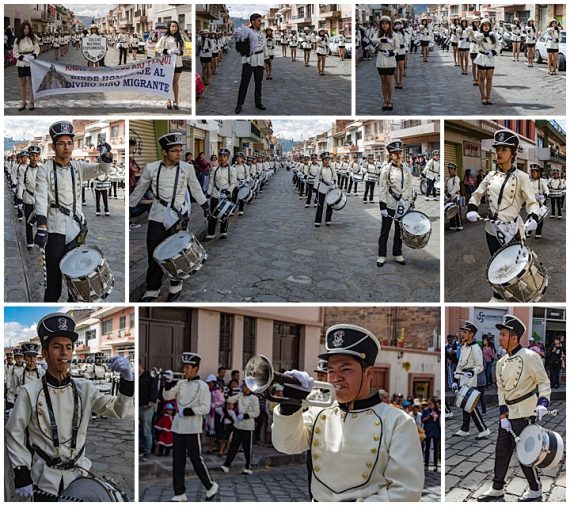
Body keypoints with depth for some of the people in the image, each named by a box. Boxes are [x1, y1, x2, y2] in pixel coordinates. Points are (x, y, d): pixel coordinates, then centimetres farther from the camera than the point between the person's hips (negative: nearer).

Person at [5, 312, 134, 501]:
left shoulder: (84, 389, 1)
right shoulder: (30, 392, -9)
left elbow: (118, 410, -3)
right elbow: (14, 434, -4)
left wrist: (127, 378, -20)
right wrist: (22, 477, -8)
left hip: (77, 477, 3)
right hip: (44, 479, -3)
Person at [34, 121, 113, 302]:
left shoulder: (79, 167, 9)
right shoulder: (44, 170, -3)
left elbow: (102, 169, -2)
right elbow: (41, 199, -12)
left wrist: (106, 155, -25)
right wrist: (41, 228, -23)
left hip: (77, 228, 4)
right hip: (55, 230, -4)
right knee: (54, 277, -3)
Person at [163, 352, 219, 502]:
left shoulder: (202, 386, -7)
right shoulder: (181, 384, 10)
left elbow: (205, 408, -12)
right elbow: (167, 396, 4)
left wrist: (188, 411, -21)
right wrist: (168, 384, -13)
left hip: (192, 429, -6)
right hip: (177, 428, 6)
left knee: (197, 461, 0)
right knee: (177, 462, 6)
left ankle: (211, 486, 18)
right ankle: (180, 494, 12)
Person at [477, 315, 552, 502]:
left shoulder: (529, 357, -12)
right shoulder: (501, 363, 10)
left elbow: (544, 381, -9)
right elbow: (501, 390, 10)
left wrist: (542, 403, -23)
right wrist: (503, 415, 1)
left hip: (524, 414, -7)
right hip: (508, 414, 7)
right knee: (501, 452, 10)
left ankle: (535, 491, 15)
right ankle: (497, 489, 20)